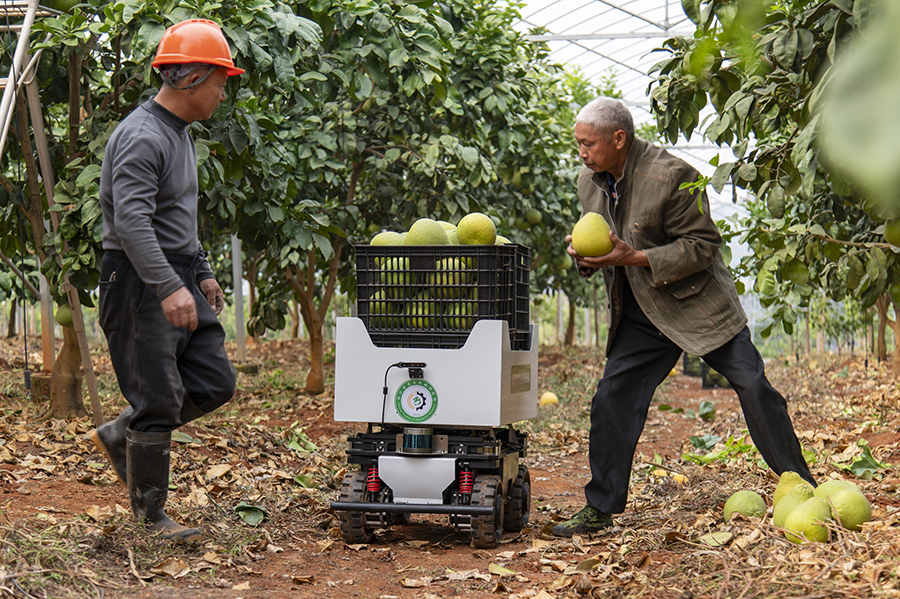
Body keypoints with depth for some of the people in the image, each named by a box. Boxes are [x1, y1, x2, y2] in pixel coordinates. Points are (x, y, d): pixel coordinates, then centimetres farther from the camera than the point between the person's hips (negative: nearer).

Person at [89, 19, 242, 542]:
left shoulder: (181, 132, 16)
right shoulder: (141, 137, -18)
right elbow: (132, 220, -29)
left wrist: (202, 273, 25)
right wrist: (168, 287, -35)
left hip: (179, 278, 10)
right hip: (140, 282, -10)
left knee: (215, 382, 8)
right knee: (159, 399, -5)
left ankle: (120, 437, 24)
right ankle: (152, 514, 8)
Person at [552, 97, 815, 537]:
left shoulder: (672, 176, -20)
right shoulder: (589, 182, 2)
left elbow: (702, 245, -16)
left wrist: (636, 258, -26)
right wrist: (584, 254, -9)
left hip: (699, 303, -5)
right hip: (640, 314, 5)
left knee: (754, 388, -5)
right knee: (611, 400, -1)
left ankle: (801, 488, 10)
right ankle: (600, 508, 10)